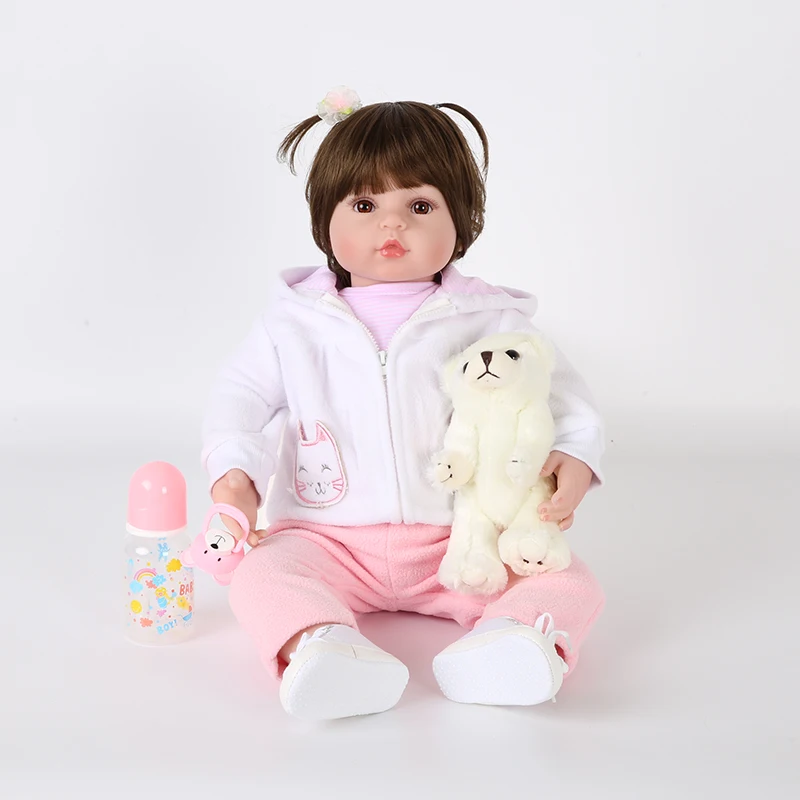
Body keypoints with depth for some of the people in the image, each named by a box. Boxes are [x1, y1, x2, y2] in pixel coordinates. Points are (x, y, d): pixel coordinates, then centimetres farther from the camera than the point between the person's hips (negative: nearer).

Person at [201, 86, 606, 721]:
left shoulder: (488, 319, 0)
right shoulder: (295, 322, 3)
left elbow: (557, 389, 3)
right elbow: (240, 395, 6)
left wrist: (574, 456, -17)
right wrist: (233, 475, -11)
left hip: (462, 541, 0)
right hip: (329, 541, 1)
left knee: (572, 585, -20)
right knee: (262, 578, -27)